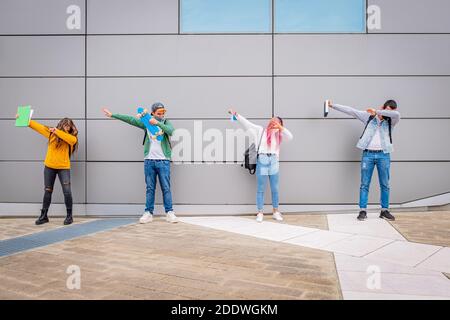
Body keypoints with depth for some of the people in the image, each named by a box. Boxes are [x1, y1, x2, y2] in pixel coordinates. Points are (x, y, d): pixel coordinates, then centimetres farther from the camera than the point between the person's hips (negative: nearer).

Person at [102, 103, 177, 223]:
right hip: (149, 160, 2)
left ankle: (169, 213, 5)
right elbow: (130, 119, 8)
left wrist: (158, 123, -22)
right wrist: (112, 115, 6)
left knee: (166, 188, -1)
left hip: (163, 161, -1)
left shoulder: (166, 123, 5)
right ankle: (148, 213, 11)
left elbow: (170, 131, -16)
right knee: (150, 188, 6)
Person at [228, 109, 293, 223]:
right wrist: (236, 114, 2)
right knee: (260, 189, 4)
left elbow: (290, 137, -2)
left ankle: (275, 212, 22)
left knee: (275, 189, 9)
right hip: (262, 161, -2)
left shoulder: (278, 133, 11)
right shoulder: (260, 130, 8)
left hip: (274, 162, 2)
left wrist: (281, 127, -7)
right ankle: (260, 213, 13)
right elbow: (246, 123, 6)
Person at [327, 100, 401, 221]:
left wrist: (377, 111, -14)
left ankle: (384, 211, 16)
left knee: (385, 185, 6)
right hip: (368, 154, -1)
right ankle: (363, 211, 5)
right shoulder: (369, 117, 8)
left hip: (383, 155, 1)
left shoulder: (391, 121, 7)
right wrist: (333, 105, 4)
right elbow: (351, 111, 6)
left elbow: (397, 114, -16)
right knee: (364, 184, 1)